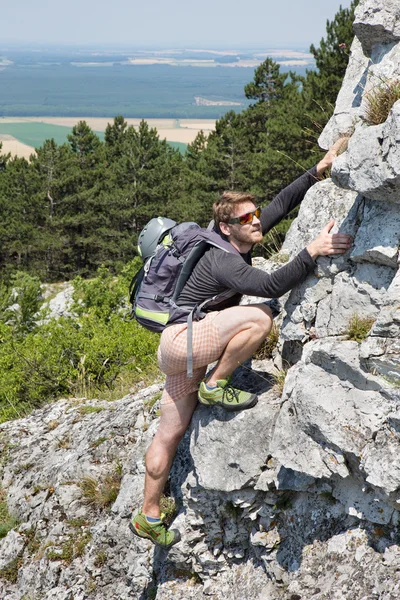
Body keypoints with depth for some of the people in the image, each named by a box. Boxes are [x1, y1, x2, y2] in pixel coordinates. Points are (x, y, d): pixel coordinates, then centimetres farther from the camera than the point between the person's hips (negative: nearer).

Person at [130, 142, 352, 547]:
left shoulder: (240, 243, 5)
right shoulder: (224, 261, -22)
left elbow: (281, 205, 10)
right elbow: (270, 286, -36)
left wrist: (318, 171, 6)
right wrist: (312, 252, -38)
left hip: (187, 348, 10)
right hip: (178, 342, -10)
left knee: (171, 432, 13)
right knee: (258, 317, -27)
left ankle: (148, 518, 23)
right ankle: (214, 387, -11)